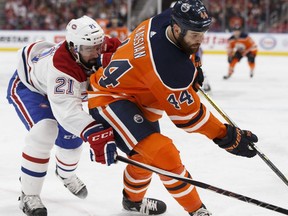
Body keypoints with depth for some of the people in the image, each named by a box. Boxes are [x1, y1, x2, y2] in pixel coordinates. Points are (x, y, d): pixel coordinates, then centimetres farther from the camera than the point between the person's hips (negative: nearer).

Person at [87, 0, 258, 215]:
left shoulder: (163, 19, -12)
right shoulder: (170, 66, -35)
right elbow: (188, 113, -26)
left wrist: (191, 70, 11)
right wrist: (228, 136, -21)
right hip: (109, 101, -11)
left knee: (148, 154, 27)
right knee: (163, 153, -24)